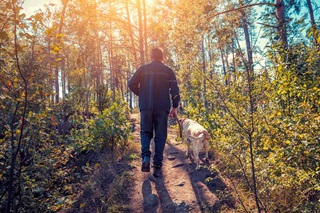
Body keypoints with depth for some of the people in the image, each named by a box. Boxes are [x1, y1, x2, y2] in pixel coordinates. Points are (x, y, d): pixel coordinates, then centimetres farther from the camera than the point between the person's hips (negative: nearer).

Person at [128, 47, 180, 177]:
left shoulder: (143, 69, 7)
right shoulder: (168, 70, 5)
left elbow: (132, 85, 1)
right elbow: (175, 89, -2)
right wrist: (175, 107, 4)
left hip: (146, 107, 1)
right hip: (162, 108, 0)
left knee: (146, 132, 14)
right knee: (160, 136, 5)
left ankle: (145, 156, -9)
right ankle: (157, 166, 3)